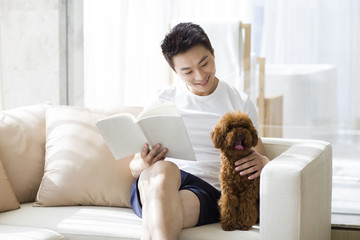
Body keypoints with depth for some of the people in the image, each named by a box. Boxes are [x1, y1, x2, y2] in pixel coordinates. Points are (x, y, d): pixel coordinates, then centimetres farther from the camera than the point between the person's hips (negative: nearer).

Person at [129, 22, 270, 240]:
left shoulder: (241, 104, 17)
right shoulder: (164, 100, 16)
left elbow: (258, 158, 19)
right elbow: (135, 166, 14)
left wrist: (262, 162, -9)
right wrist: (145, 164, -13)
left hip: (206, 191, -1)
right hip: (150, 187, 1)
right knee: (164, 169, -40)